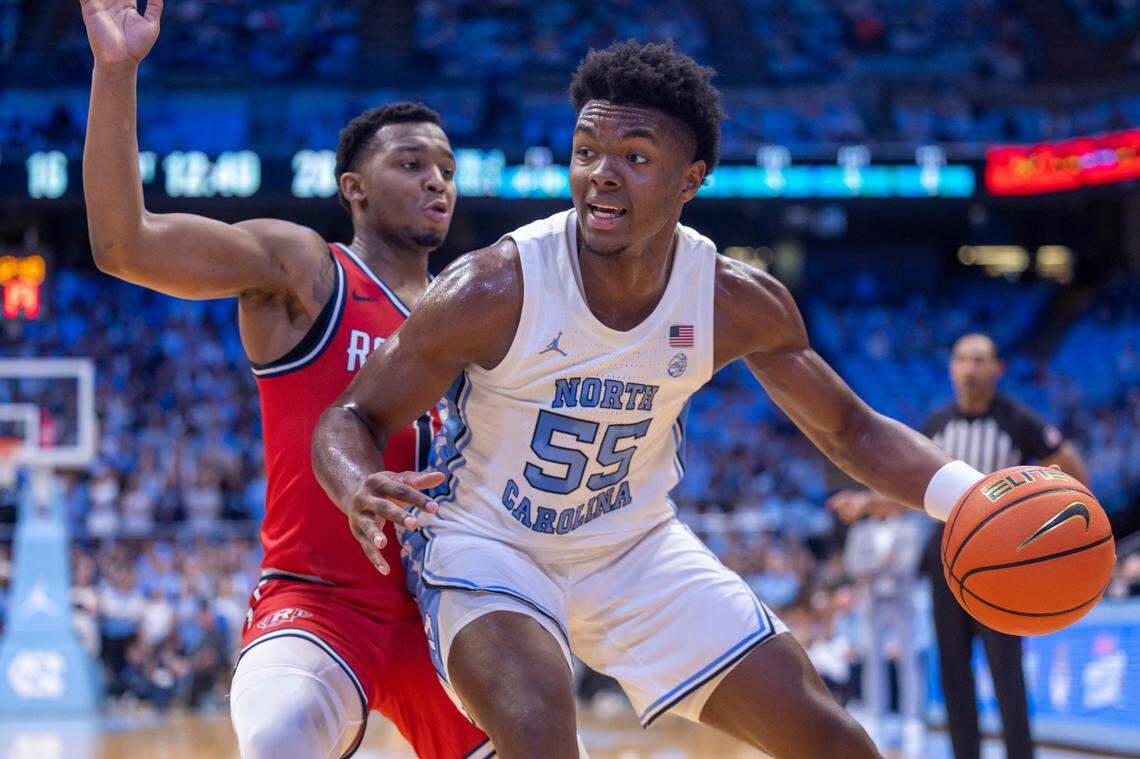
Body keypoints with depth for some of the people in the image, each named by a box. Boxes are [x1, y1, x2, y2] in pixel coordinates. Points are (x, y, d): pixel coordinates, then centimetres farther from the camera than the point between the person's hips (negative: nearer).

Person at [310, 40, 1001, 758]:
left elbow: (850, 430, -1)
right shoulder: (494, 289, -26)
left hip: (633, 547, 4)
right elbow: (354, 417, -16)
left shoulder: (739, 303, -14)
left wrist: (971, 496, -19)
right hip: (486, 543, -4)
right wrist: (361, 491, -40)